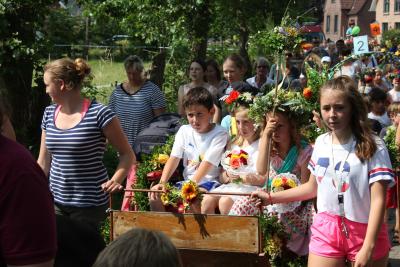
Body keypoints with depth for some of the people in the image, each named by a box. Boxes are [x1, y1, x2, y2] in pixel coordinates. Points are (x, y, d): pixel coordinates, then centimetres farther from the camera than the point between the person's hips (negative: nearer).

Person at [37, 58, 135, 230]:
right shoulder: (49, 114, 6)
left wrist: (116, 180, -22)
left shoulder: (99, 114, -12)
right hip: (56, 201, 5)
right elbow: (43, 162, 13)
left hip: (89, 204, -5)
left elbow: (127, 155, -6)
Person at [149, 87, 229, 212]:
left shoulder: (219, 134, -7)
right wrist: (162, 182, -15)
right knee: (155, 196, -14)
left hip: (209, 182, -5)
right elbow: (174, 158, 1)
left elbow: (207, 163, -17)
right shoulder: (184, 131, 10)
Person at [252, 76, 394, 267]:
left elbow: (378, 200, -15)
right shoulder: (321, 143, 4)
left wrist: (368, 247, -22)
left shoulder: (373, 147, -12)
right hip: (326, 229, 4)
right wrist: (271, 198, 14)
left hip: (365, 231, -4)